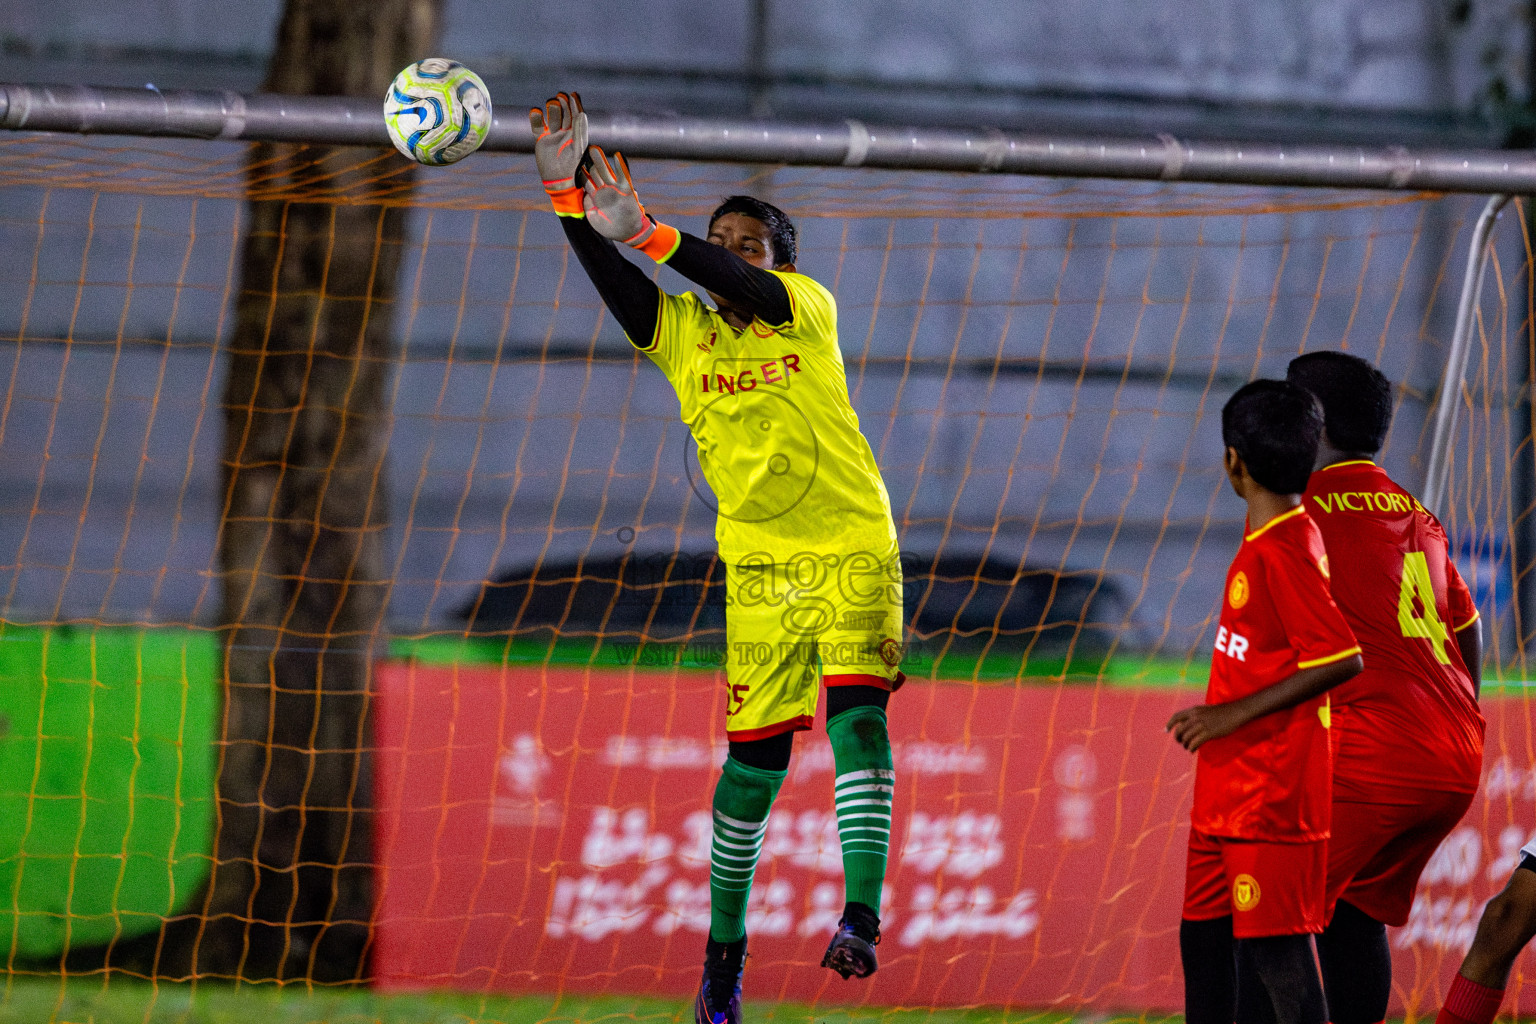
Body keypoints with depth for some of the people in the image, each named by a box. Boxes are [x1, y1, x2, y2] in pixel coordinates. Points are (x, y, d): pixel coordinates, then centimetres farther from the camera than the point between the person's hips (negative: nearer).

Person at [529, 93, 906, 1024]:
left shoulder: (808, 311, -2)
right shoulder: (685, 333, 5)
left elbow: (739, 283, -23)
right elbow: (611, 277, -11)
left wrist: (646, 231, -38)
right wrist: (568, 192, -27)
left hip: (854, 554, -3)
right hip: (760, 571, 3)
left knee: (857, 713, -22)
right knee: (753, 758, 3)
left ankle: (862, 910, -29)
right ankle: (725, 941, 15)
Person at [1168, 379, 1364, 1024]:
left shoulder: (1283, 553, -19)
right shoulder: (1266, 533, 9)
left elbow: (1341, 657, -25)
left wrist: (1237, 714, -20)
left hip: (1271, 794, -10)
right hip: (1225, 794, 10)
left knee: (1276, 949, -9)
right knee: (1204, 936, 14)